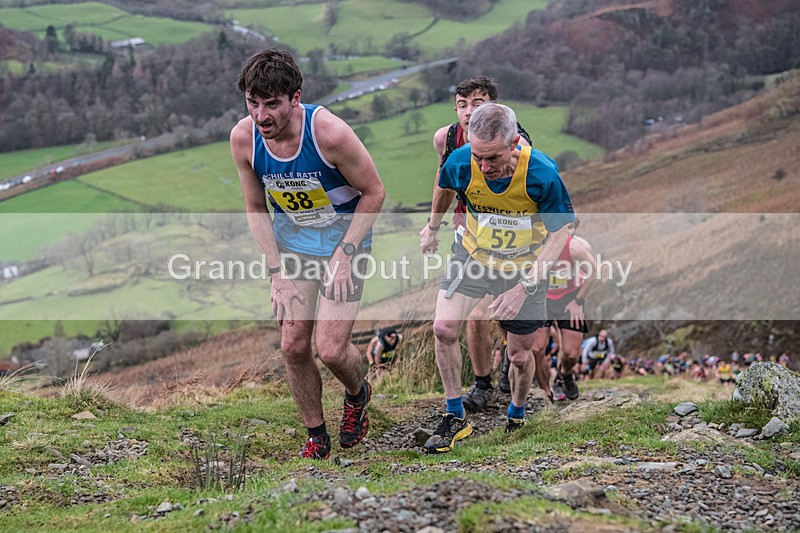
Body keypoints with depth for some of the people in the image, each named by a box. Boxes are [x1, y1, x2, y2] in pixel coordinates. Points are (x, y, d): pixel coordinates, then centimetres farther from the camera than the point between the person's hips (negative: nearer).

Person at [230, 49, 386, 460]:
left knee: (331, 349, -10)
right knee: (293, 346, 0)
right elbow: (256, 208, 0)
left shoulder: (329, 133, -28)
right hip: (291, 244, 4)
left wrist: (345, 254, -16)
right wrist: (277, 272, -6)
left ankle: (357, 395, 26)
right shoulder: (243, 138, -15)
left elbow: (374, 192, -14)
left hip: (344, 240, -4)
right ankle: (316, 436, 20)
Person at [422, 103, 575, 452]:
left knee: (520, 355, 8)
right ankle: (455, 419, -2)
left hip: (525, 266, -1)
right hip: (473, 256, 2)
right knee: (443, 328, -18)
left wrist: (524, 286, -29)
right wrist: (432, 227, 19)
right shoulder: (459, 163, -25)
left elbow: (558, 234, -20)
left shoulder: (542, 174, -32)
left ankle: (516, 416, 39)